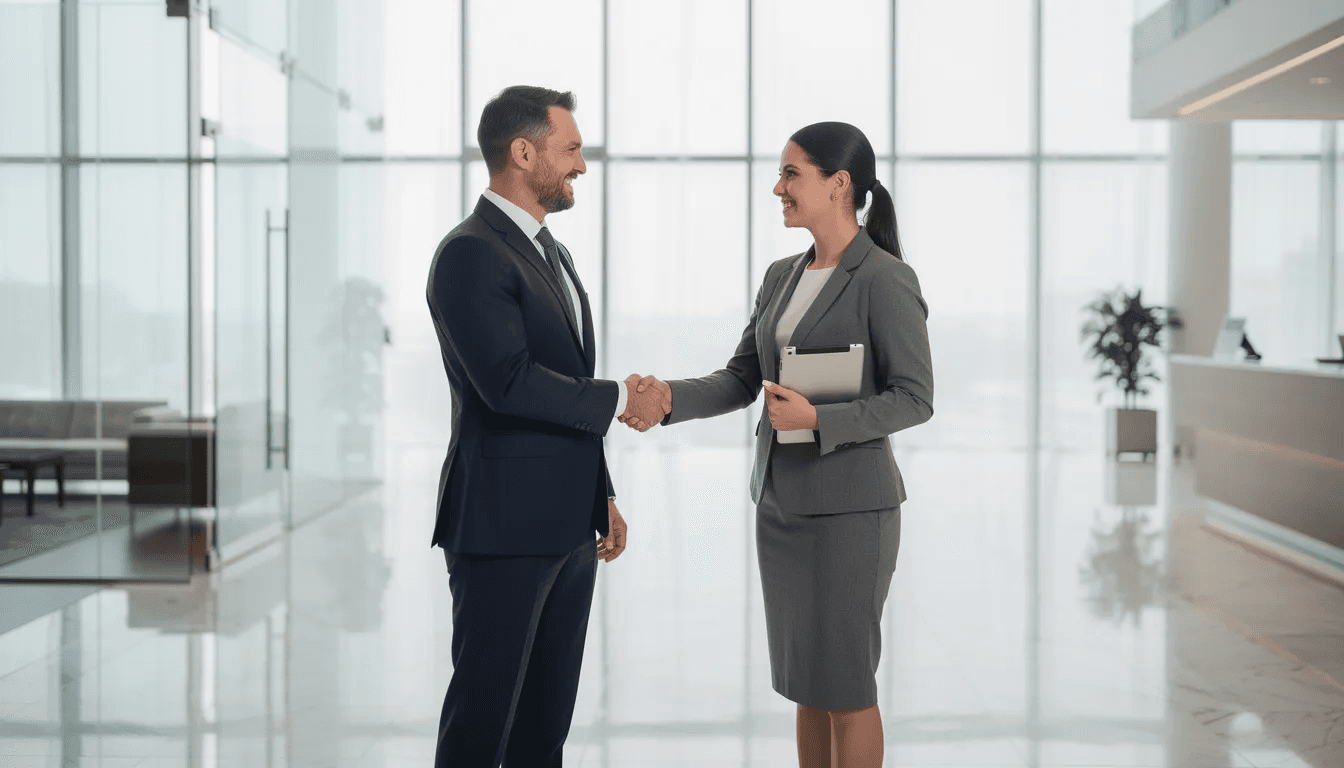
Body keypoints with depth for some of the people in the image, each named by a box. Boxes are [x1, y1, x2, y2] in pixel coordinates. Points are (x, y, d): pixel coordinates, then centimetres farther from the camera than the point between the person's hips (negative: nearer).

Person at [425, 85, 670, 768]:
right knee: (484, 707, 0)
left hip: (567, 525, 9)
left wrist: (602, 495, 20)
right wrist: (620, 399, -13)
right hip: (501, 526, -9)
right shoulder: (469, 255, -14)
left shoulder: (550, 252, 17)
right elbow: (509, 384, -24)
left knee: (549, 710, 14)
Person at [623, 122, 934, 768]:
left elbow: (914, 400, -13)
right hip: (781, 499, 7)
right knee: (805, 678, 14)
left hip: (849, 504, -7)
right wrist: (670, 398, -8)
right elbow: (740, 380, 9)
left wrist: (817, 419, -23)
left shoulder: (886, 280, -12)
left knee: (843, 681, 2)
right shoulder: (781, 277, 11)